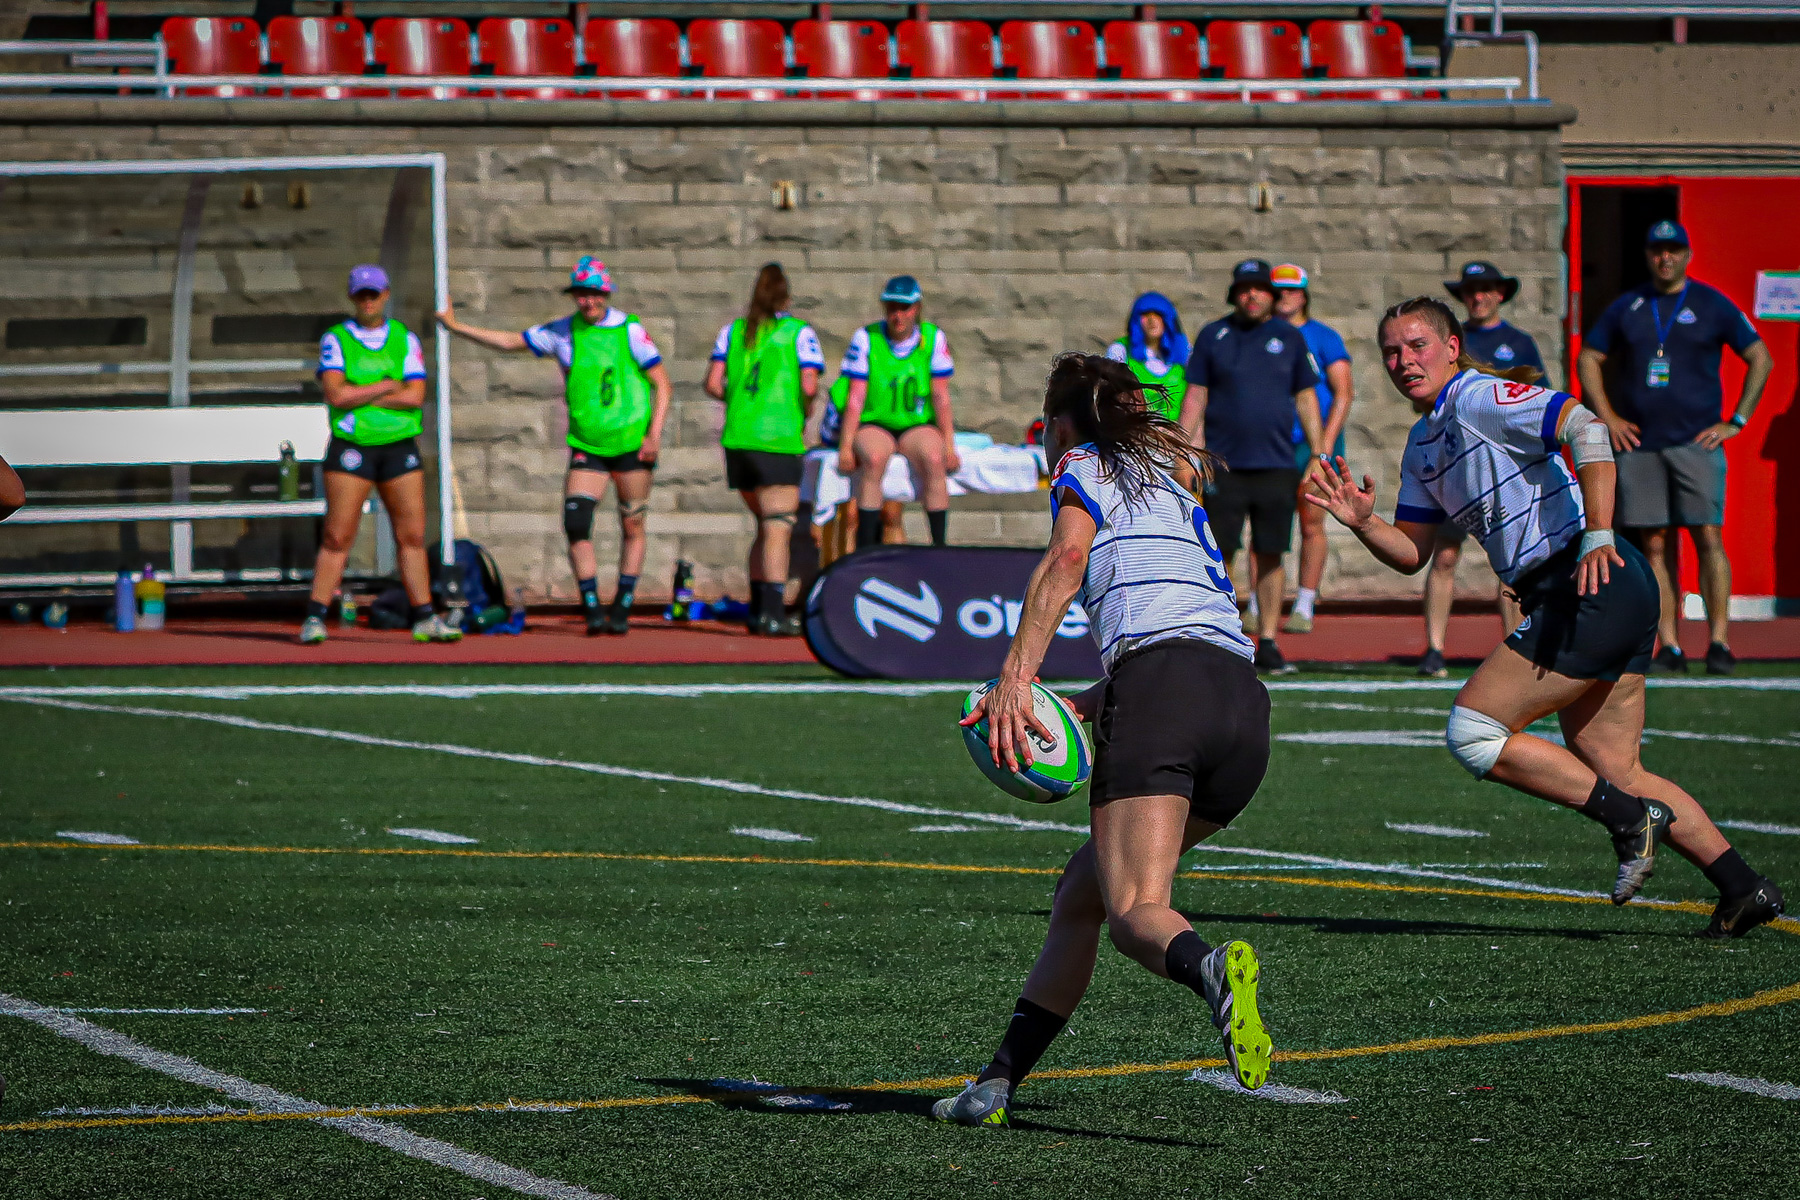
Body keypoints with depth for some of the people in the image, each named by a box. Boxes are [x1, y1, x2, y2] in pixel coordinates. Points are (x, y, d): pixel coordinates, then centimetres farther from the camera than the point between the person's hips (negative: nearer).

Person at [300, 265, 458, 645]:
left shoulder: (406, 340, 7)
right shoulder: (335, 339, 2)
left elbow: (416, 396, -5)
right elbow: (335, 394, -12)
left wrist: (360, 397, -9)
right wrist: (386, 387, -7)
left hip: (400, 447, 3)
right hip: (351, 447, -3)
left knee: (412, 535, 3)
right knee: (337, 537, -6)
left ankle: (425, 619, 8)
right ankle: (314, 620, -3)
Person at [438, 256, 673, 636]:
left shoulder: (629, 330, -5)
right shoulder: (561, 332, 4)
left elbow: (663, 383, -2)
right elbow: (510, 342, 13)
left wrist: (655, 434, -11)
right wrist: (456, 327, 11)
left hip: (633, 445, -2)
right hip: (587, 446, 2)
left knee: (632, 527, 2)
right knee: (576, 525, -12)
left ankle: (622, 608, 14)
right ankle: (592, 610, -6)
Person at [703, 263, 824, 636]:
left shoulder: (733, 330, 11)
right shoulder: (799, 332, 0)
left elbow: (713, 385, 4)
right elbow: (809, 386, -11)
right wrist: (804, 410, 9)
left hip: (737, 439, 5)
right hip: (779, 440, -5)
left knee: (768, 524, 18)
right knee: (778, 527, -5)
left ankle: (758, 610, 18)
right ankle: (773, 614, -16)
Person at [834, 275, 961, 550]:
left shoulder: (934, 339, -2)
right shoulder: (865, 339, -7)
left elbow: (940, 397, -2)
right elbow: (855, 398, -9)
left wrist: (949, 446, -9)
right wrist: (845, 447, -15)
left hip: (917, 425, 2)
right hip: (872, 425, -2)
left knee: (933, 459, -31)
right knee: (874, 458, -35)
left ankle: (940, 545, -28)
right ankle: (866, 548, -35)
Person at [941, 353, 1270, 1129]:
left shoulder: (1081, 468, 16)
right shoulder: (1178, 472, 35)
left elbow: (1066, 561, -5)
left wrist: (1015, 678, -12)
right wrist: (1095, 700, 28)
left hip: (1159, 682, -7)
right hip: (1246, 702, 7)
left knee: (1133, 912, -17)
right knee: (1082, 890, 17)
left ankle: (1211, 969, -50)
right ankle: (999, 1081, 14)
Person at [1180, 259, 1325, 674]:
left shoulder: (1289, 337, 10)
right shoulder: (1212, 336, 7)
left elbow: (1306, 397, 13)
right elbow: (1195, 397, 7)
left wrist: (1318, 453, 7)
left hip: (1275, 465, 1)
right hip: (1223, 465, -1)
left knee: (1271, 555, 2)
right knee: (1219, 555, -3)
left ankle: (1268, 642, 8)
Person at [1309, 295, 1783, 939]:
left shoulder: (1479, 397, -8)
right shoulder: (1423, 445, 21)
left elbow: (1586, 428, -21)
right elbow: (1411, 552, 24)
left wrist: (1597, 536, -29)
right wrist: (1363, 523, 3)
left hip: (1592, 586, -10)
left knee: (1472, 731, -8)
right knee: (1613, 772, 12)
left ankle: (1631, 819, -8)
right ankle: (1743, 887, 10)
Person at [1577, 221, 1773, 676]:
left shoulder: (1712, 305, 4)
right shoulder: (1626, 307, 11)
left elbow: (1761, 359, 6)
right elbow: (1588, 359, 19)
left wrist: (1736, 421, 0)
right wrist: (1607, 417, 8)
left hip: (1696, 442, -3)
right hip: (1639, 443, 3)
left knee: (1708, 537, -10)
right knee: (1655, 545, 1)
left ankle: (1719, 642, -7)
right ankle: (1669, 647, 2)